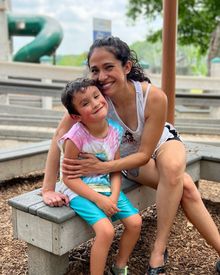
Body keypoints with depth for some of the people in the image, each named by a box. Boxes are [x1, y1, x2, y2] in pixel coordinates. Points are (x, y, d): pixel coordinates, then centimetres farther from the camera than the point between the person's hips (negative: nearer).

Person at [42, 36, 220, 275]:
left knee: (173, 168, -36)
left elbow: (145, 154, -26)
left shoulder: (155, 97, -32)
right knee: (185, 187, -26)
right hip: (130, 160, 0)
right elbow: (60, 134, -31)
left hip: (163, 141, 0)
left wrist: (102, 167, -39)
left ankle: (159, 251, -23)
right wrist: (48, 188, -36)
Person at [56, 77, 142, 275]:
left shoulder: (115, 130, -5)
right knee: (106, 230, -24)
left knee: (135, 222, -2)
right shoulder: (76, 137, -23)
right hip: (79, 191, -6)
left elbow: (116, 171, 1)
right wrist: (99, 199, -21)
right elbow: (68, 178, -18)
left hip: (106, 187, 6)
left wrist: (114, 196, -15)